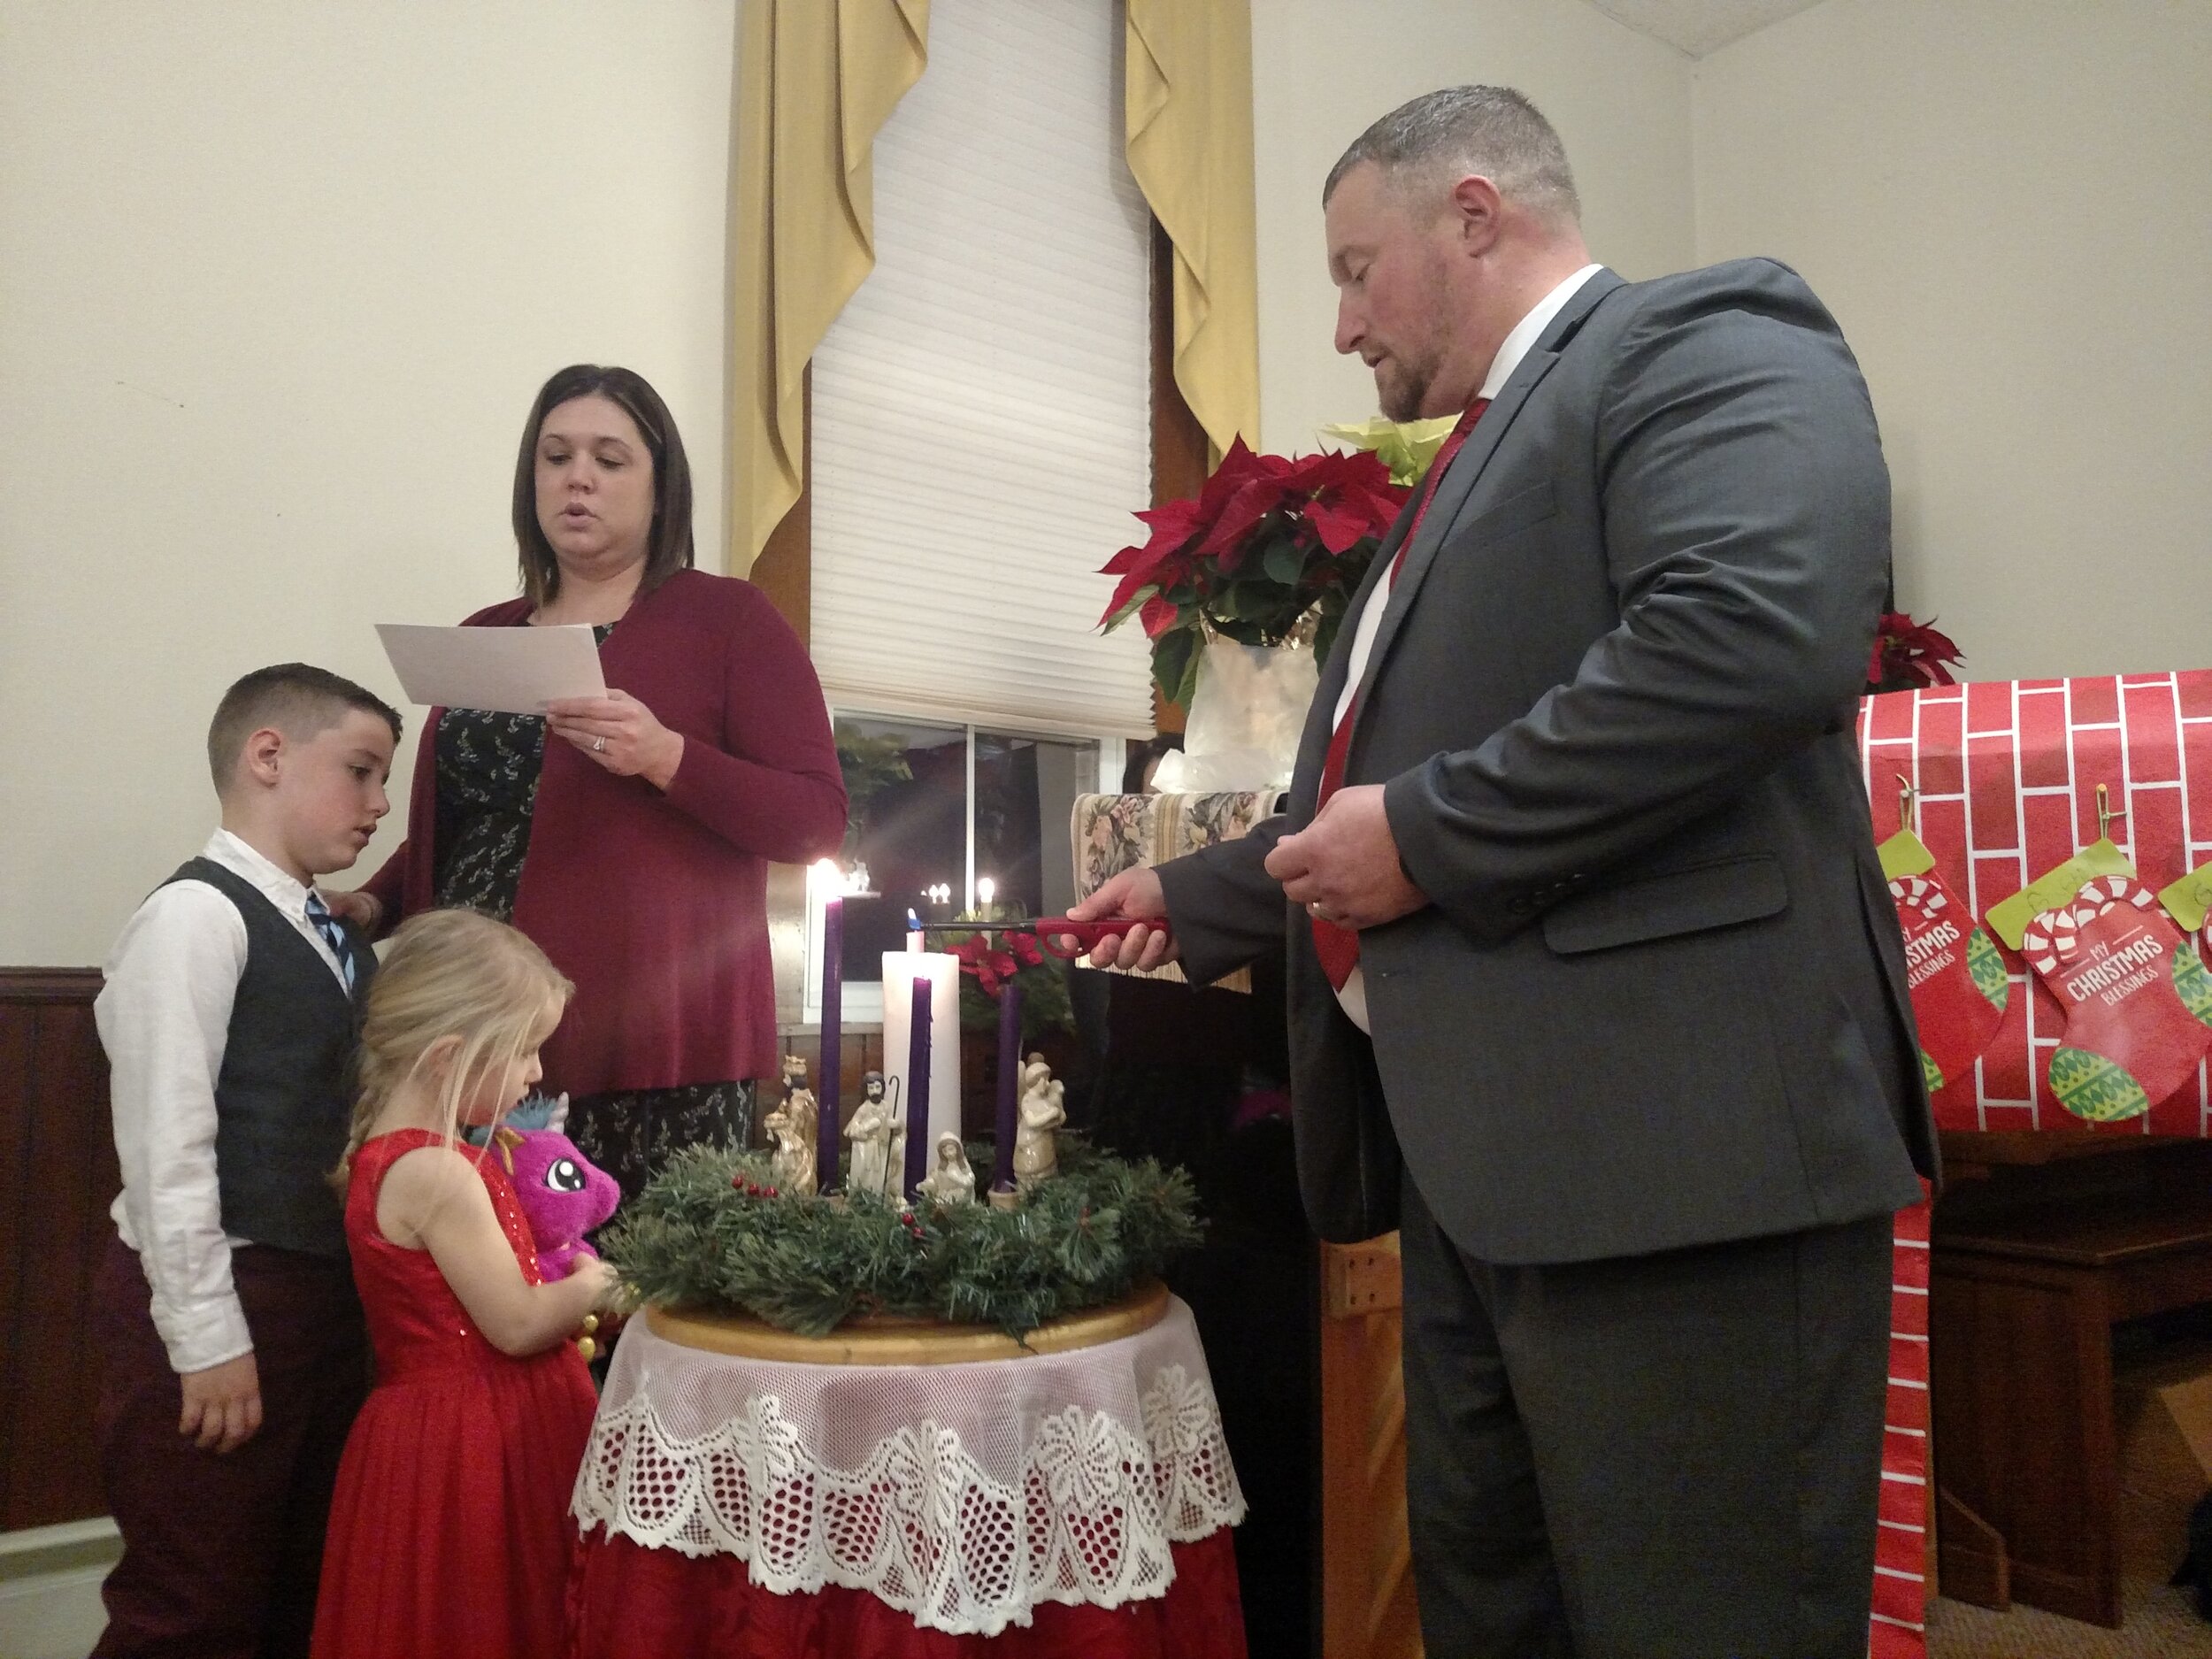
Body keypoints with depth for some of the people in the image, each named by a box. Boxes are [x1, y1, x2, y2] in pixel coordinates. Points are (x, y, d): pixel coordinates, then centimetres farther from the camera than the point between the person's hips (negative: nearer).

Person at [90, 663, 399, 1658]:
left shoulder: (339, 941, 11)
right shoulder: (198, 913, -14)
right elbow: (165, 1144, -19)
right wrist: (208, 1337, -18)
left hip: (324, 1290, 8)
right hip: (219, 1295, -8)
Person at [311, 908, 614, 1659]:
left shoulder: (389, 1155, 9)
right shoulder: (438, 1175, -22)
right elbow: (518, 1324, -21)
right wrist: (593, 1282, -6)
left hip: (449, 1430, 9)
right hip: (478, 1442, -9)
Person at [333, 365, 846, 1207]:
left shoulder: (727, 617, 2)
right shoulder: (481, 639, 17)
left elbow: (816, 820, -6)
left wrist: (665, 758, -18)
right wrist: (373, 903, 6)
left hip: (656, 1046, -4)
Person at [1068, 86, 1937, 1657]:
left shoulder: (1705, 338, -3)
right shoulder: (1478, 461, 25)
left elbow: (1762, 635, -23)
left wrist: (1423, 835, -16)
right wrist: (1188, 895, 33)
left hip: (1672, 1133, -10)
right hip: (1472, 1152, 10)